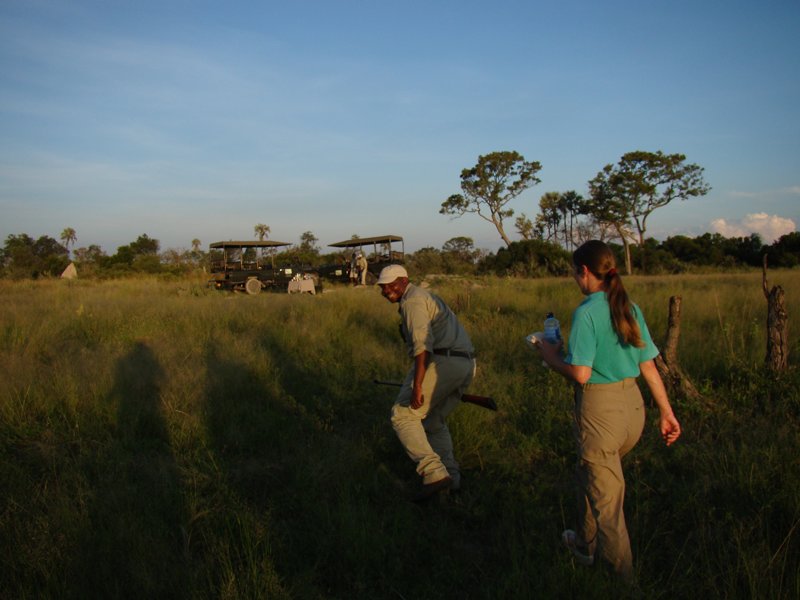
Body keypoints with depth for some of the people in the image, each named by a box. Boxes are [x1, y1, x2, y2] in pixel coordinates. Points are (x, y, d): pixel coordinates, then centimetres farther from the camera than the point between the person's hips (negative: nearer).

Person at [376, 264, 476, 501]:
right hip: (465, 365, 10)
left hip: (441, 363, -10)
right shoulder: (426, 297, 28)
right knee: (434, 421, 23)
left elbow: (422, 343, -20)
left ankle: (434, 473, -14)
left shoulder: (412, 301, -5)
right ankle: (451, 477, 19)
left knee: (403, 416, -3)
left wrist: (417, 386, -26)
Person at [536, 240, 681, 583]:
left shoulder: (586, 313, -16)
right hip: (633, 405, 8)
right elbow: (649, 366, 8)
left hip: (600, 410, -8)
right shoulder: (631, 310, 5)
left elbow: (581, 374, -21)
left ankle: (624, 580, 20)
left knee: (606, 496, 7)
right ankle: (585, 545, 46)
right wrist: (667, 412, 14)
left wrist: (552, 357, -3)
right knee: (589, 474, 28)